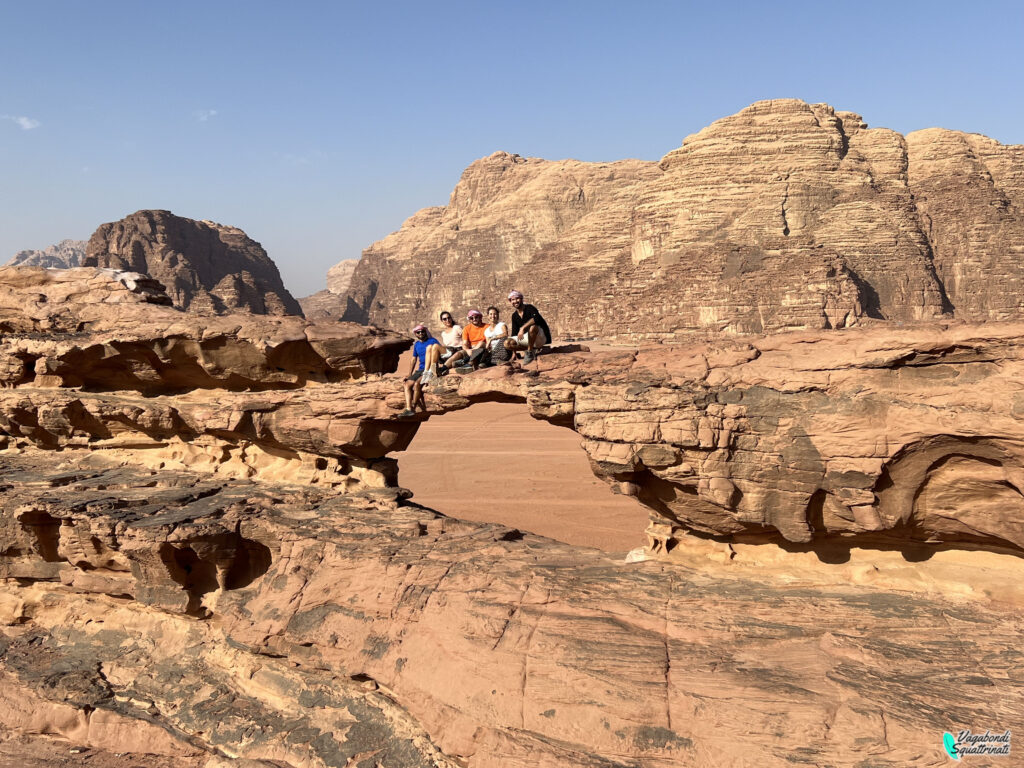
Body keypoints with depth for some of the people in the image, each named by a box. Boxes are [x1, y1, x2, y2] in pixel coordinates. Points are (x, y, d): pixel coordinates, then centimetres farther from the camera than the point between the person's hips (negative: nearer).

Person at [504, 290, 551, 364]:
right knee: (507, 344, -10)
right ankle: (533, 349, -4)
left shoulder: (529, 308, -12)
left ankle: (530, 352, -22)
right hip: (528, 338, 7)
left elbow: (536, 318, -34)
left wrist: (523, 328, -41)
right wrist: (514, 353, 4)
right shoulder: (514, 316, 7)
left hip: (541, 338, -7)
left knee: (532, 327, -40)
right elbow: (514, 333, 9)